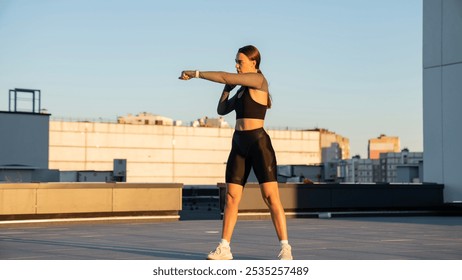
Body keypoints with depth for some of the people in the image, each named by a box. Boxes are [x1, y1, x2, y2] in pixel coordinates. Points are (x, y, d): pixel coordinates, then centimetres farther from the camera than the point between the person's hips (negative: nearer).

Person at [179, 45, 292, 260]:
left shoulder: (258, 80, -7)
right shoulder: (242, 89, 18)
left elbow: (224, 77, -15)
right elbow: (222, 110, 22)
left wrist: (195, 73, -8)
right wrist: (227, 89, 9)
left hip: (259, 143, -8)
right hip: (239, 145, 8)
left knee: (270, 196, -11)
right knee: (231, 196, 4)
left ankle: (285, 248, -8)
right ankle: (224, 248, 7)